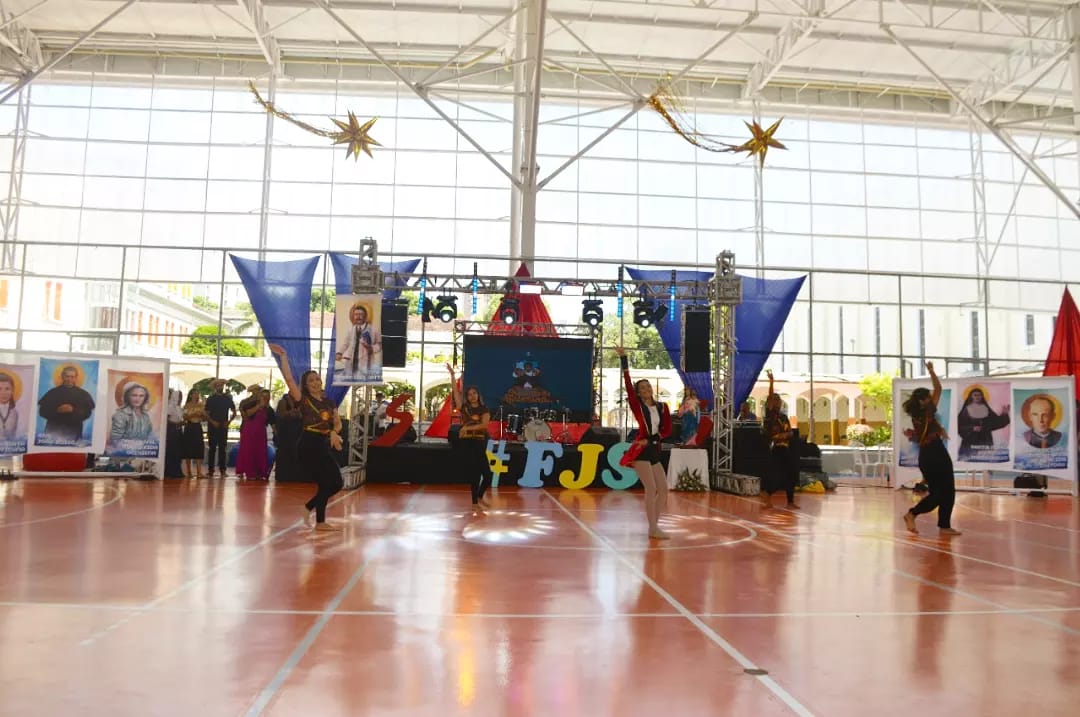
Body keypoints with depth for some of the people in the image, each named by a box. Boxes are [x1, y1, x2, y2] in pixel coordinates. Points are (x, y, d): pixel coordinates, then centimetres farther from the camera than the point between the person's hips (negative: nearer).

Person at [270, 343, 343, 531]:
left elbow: (338, 423, 11)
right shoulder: (303, 400, -5)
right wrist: (283, 356, -18)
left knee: (337, 483, 5)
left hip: (323, 447, 7)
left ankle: (309, 507, 25)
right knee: (326, 483, -6)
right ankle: (320, 522, 10)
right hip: (307, 447, -7)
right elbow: (288, 378, -15)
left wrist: (334, 432, -11)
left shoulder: (329, 403, 12)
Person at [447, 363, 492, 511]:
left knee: (487, 473, 0)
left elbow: (484, 425, -10)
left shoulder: (485, 410, 5)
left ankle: (479, 498, 24)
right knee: (474, 473, -1)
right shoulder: (464, 407, 5)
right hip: (465, 443, -2)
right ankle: (475, 501, 9)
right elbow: (456, 390, 0)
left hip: (479, 443, 2)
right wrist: (452, 374, -5)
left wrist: (468, 428, -16)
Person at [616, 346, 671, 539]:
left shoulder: (661, 407, 9)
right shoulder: (637, 405, -1)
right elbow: (628, 383, -11)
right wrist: (623, 359, -17)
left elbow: (667, 430, 5)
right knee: (651, 489, -12)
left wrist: (649, 440, -8)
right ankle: (653, 529, -6)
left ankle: (654, 526, 16)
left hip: (654, 451, 6)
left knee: (663, 489, 5)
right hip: (640, 451, -6)